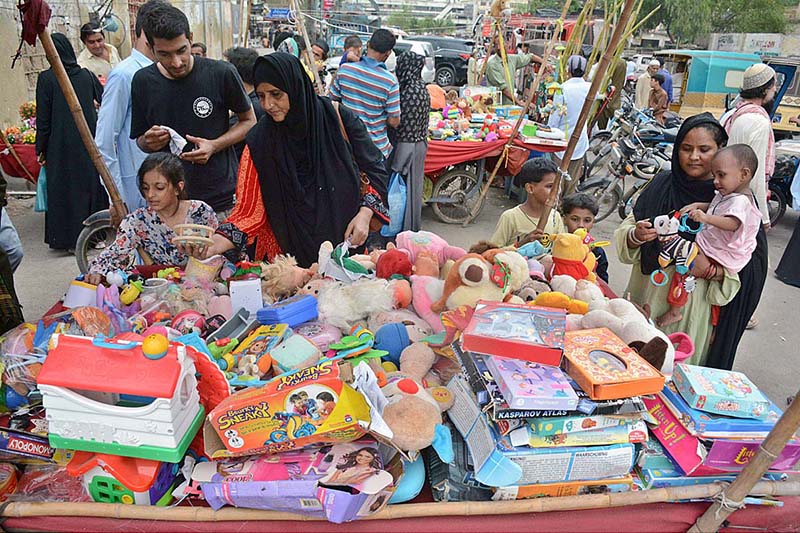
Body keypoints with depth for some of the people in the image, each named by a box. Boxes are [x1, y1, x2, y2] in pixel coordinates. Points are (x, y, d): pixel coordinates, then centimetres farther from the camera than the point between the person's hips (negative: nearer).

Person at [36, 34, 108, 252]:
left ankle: (71, 239, 9)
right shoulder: (86, 75, 0)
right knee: (92, 184, 12)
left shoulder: (46, 78, -7)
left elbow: (43, 118, -6)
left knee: (65, 188, 5)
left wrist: (41, 149, 0)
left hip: (61, 145, -3)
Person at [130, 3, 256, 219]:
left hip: (222, 200, -2)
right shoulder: (143, 81, 2)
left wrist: (214, 146, -12)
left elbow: (249, 121, 5)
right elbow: (140, 140, 15)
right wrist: (149, 143, -10)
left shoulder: (221, 73, -8)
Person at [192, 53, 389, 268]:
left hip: (347, 240, 0)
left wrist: (364, 214, -14)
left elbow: (375, 168, 0)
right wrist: (215, 243, -23)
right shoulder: (259, 141, -7)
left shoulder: (338, 118, -9)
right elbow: (249, 209, -7)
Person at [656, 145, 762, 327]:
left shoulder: (741, 201, -23)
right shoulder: (726, 194, 9)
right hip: (709, 244, 11)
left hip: (720, 256, -11)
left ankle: (674, 311, -10)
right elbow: (714, 207, 27)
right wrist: (698, 205, 7)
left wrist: (706, 218, -54)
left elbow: (732, 223, -40)